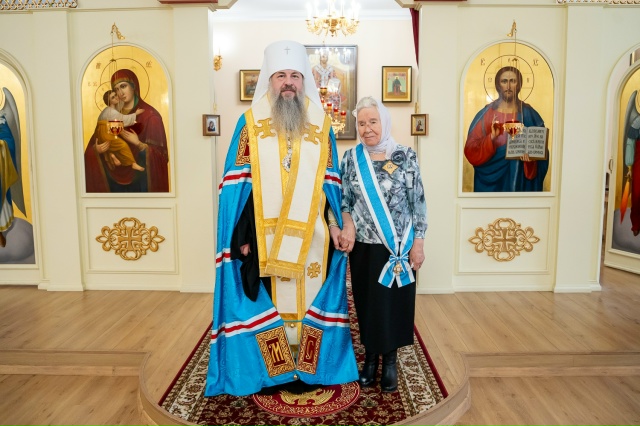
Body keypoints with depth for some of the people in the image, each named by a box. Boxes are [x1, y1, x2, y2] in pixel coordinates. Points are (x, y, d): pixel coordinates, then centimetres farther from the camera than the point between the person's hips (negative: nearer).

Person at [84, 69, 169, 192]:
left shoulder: (150, 115, -8)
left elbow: (160, 153, -12)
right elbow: (94, 145, 7)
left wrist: (139, 144, -26)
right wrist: (97, 149, -14)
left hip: (140, 178, -4)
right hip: (114, 178, 4)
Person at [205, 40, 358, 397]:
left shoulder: (321, 125, 6)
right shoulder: (250, 123, 1)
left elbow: (330, 182, 8)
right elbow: (238, 182, -2)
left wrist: (335, 223, -1)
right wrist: (240, 233, -8)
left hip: (310, 234, 2)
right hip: (263, 234, -1)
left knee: (308, 298, 8)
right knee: (267, 300, 6)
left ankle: (307, 368, 24)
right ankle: (270, 369, 23)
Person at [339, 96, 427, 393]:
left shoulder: (405, 156, -4)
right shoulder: (351, 158, 2)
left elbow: (418, 202, -3)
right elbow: (345, 200, 5)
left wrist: (418, 242, -7)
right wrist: (348, 225, -13)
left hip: (399, 246, -2)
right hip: (363, 246, 2)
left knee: (394, 302, 7)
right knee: (367, 303, 10)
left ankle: (390, 361, 25)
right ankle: (370, 358, 29)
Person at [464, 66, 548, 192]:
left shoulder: (529, 114, 1)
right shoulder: (485, 114, -1)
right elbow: (471, 151, -7)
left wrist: (530, 158, -20)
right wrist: (491, 138, -22)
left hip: (520, 179, 1)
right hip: (491, 178, 0)